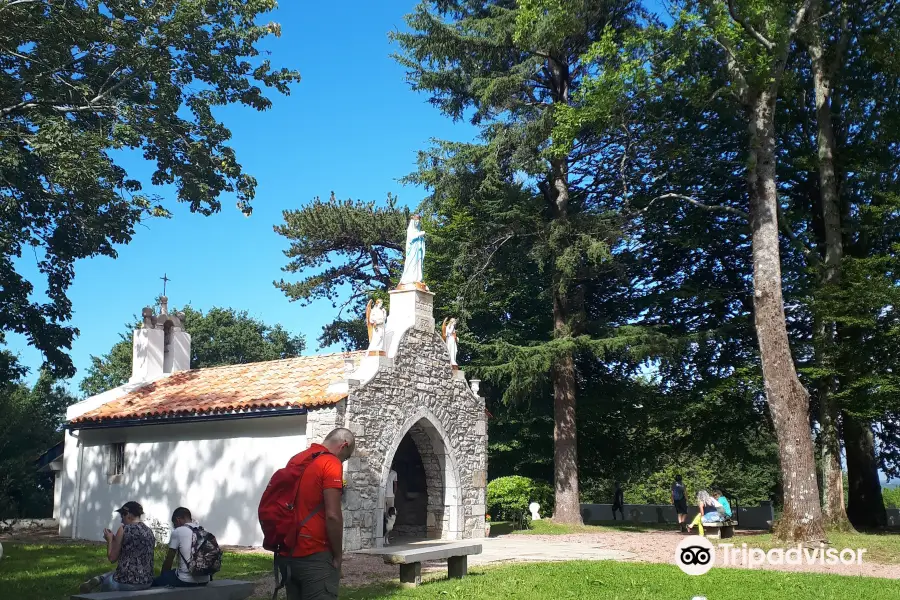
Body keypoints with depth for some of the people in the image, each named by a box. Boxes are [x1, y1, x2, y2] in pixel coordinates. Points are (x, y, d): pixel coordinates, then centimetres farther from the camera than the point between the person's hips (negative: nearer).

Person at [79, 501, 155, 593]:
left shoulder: (124, 529, -9)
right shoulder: (149, 531, 11)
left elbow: (112, 558, -4)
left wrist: (109, 540, 12)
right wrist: (115, 539, 25)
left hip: (126, 582, -7)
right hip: (146, 582, 7)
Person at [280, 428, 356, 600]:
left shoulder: (296, 459, 13)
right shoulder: (331, 463, -12)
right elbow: (332, 516, -18)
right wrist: (338, 555, -8)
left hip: (287, 553, 8)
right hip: (314, 556, -8)